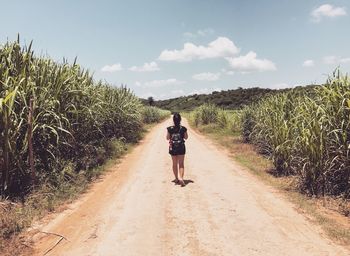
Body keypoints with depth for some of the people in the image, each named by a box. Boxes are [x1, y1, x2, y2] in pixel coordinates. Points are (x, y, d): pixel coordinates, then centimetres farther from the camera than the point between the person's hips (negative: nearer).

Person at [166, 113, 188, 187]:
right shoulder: (183, 128, -11)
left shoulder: (170, 129, -11)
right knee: (181, 164, 7)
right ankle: (181, 178, -10)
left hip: (173, 148, 1)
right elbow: (186, 137, 2)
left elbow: (167, 138, 0)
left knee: (174, 164, 15)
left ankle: (177, 179, 25)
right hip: (181, 147, -1)